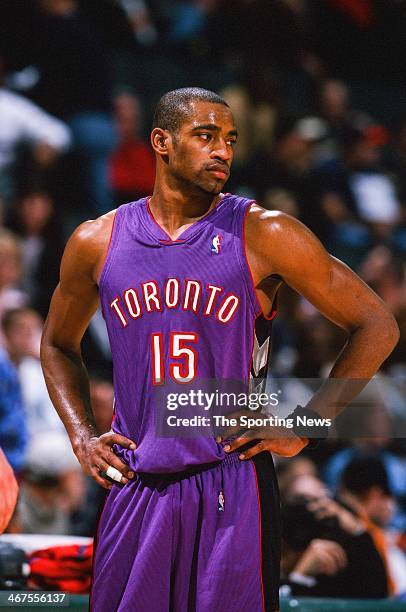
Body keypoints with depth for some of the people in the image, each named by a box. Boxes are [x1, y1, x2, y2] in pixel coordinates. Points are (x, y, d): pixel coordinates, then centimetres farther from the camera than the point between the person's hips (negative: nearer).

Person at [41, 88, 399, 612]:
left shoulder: (262, 235, -3)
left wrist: (302, 430, -4)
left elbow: (376, 327, 0)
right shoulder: (97, 243, 6)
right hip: (134, 486, 2)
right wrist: (81, 436, 9)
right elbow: (58, 344, 24)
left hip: (232, 486, -2)